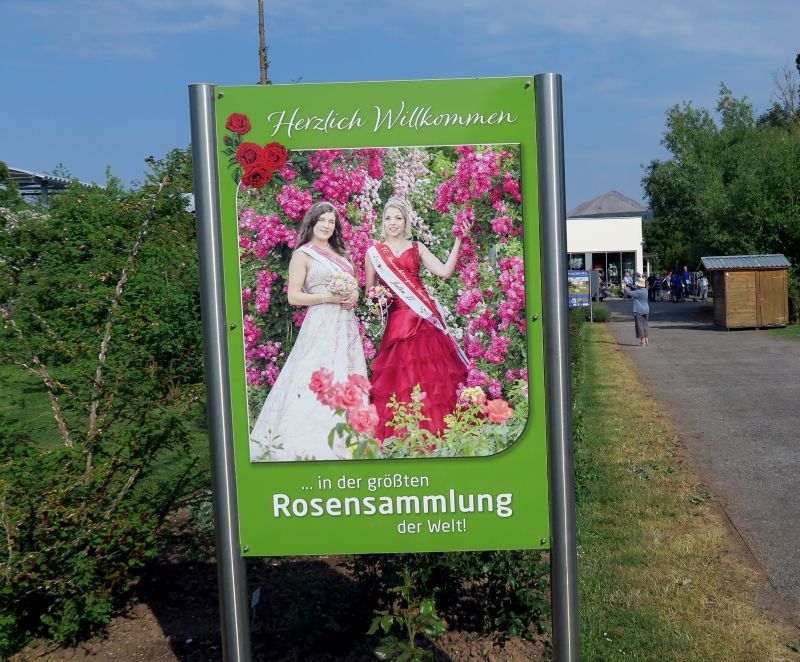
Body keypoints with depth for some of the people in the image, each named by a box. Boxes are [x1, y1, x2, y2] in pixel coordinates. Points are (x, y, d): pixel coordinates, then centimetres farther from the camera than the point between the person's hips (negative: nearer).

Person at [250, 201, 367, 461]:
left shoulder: (340, 252, 18)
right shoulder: (302, 255, -1)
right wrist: (327, 297, -16)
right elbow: (293, 296, -7)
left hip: (346, 323, 7)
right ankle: (311, 447, -8)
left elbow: (355, 283, 24)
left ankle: (344, 441, 11)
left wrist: (354, 295, 0)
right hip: (321, 324, -7)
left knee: (346, 380, 5)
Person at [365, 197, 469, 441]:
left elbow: (445, 271, 0)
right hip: (398, 320, -1)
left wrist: (458, 241, -4)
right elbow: (369, 291, 13)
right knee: (401, 378, -3)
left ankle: (434, 433, 7)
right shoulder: (373, 252, 10)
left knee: (432, 374, -1)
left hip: (425, 317, 1)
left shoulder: (417, 248, 12)